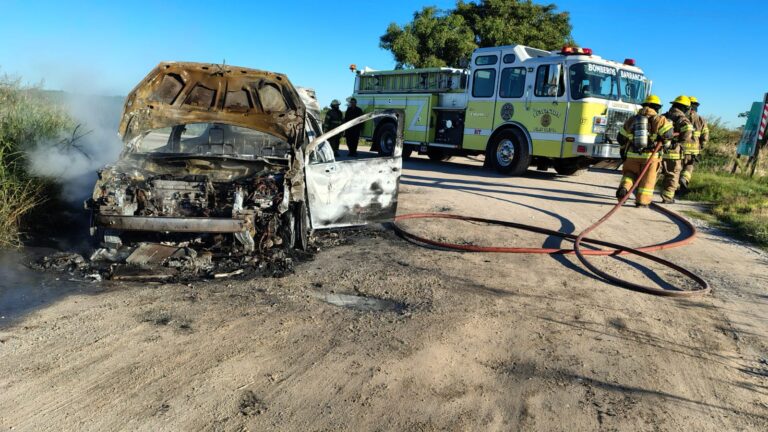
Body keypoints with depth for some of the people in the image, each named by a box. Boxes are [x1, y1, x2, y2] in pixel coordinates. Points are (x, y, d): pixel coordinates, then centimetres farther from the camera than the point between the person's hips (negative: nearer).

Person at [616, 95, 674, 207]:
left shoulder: (632, 119, 10)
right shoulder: (659, 120, -2)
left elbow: (621, 137, 15)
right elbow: (668, 133, -18)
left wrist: (624, 149, 31)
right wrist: (665, 142, 4)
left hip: (632, 155, 3)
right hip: (650, 155, -3)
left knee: (629, 173, 20)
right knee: (647, 179, 11)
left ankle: (624, 187, -7)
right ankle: (642, 201, 10)